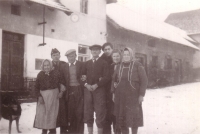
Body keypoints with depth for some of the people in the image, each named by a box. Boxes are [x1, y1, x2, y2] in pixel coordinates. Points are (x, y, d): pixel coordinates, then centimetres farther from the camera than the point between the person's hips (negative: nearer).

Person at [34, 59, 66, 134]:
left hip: (53, 95, -1)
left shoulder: (56, 73, 0)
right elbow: (37, 87, 5)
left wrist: (61, 91, -8)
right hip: (43, 96, 2)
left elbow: (62, 83, 5)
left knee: (52, 113, 1)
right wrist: (39, 96, -6)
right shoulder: (40, 74, 4)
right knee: (41, 113, -2)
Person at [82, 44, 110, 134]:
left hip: (99, 90, -3)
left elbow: (107, 77, -4)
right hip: (87, 90, 3)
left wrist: (96, 85, -13)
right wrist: (86, 84, -6)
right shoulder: (87, 63, 16)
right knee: (88, 113, 5)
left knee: (100, 113, -3)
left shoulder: (103, 63, 5)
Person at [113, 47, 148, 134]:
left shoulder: (137, 65, -5)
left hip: (133, 96, -4)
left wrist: (141, 94, -12)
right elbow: (115, 79, 25)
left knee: (133, 117, 1)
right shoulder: (119, 66, 10)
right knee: (121, 117, 5)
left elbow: (144, 80, -7)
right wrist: (115, 83, 4)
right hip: (120, 96, 4)